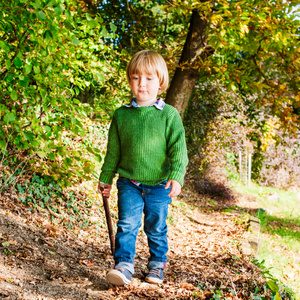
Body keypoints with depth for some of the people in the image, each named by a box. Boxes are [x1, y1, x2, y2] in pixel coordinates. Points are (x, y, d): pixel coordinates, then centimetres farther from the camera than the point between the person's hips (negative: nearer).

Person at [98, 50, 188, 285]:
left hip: (159, 186, -1)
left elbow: (178, 149, -6)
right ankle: (124, 266, -5)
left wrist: (177, 176, -18)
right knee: (127, 224, -10)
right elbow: (113, 151, 10)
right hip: (129, 184, 1)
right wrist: (106, 179, 13)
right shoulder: (121, 115, 2)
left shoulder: (169, 115, -5)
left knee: (156, 228, 11)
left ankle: (157, 264, 28)